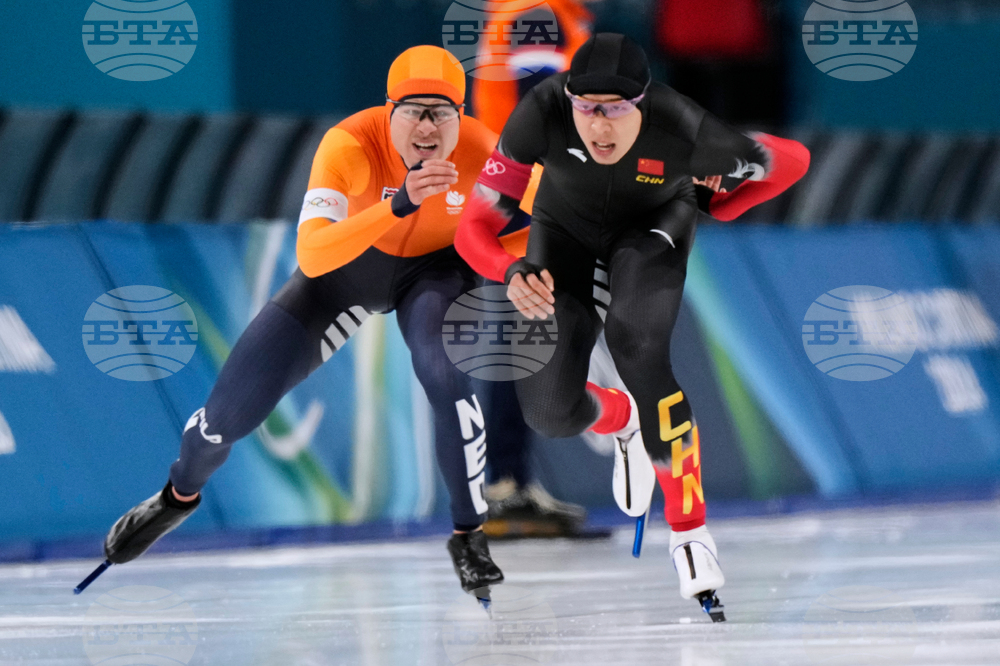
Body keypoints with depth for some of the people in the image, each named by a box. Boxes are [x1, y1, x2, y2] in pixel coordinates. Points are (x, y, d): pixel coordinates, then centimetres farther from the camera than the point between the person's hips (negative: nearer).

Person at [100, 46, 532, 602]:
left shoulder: (485, 153, -30)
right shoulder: (351, 145, -37)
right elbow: (311, 257, -48)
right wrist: (398, 205, -60)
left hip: (439, 265, 0)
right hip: (350, 262, 0)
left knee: (445, 369, -34)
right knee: (230, 412, -1)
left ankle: (470, 537, -13)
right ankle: (180, 495, 36)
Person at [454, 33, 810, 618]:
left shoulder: (685, 133, -36)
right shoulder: (542, 115, -35)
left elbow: (793, 160, -17)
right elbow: (474, 228, -30)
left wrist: (717, 211, -9)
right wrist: (514, 272, -49)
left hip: (654, 224, -2)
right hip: (568, 229, 2)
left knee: (636, 340, -32)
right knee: (549, 411, -9)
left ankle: (691, 530, -18)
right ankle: (624, 422, 30)